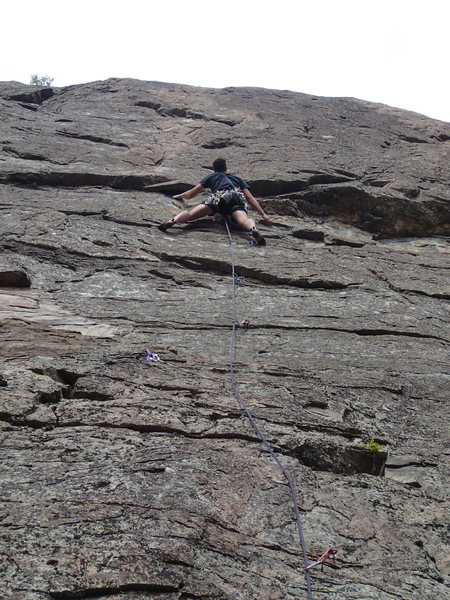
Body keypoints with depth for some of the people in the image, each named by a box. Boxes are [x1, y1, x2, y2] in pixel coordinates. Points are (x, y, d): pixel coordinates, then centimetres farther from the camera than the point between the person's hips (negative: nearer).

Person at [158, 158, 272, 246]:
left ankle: (173, 220, -41)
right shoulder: (237, 178, 41)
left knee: (190, 214, -11)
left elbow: (191, 194, 39)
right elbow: (250, 198, 30)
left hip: (220, 195, -1)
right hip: (238, 198, 1)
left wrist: (178, 196, 59)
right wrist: (263, 215, 31)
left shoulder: (211, 176, 37)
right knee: (243, 220, -26)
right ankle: (253, 229, -61)